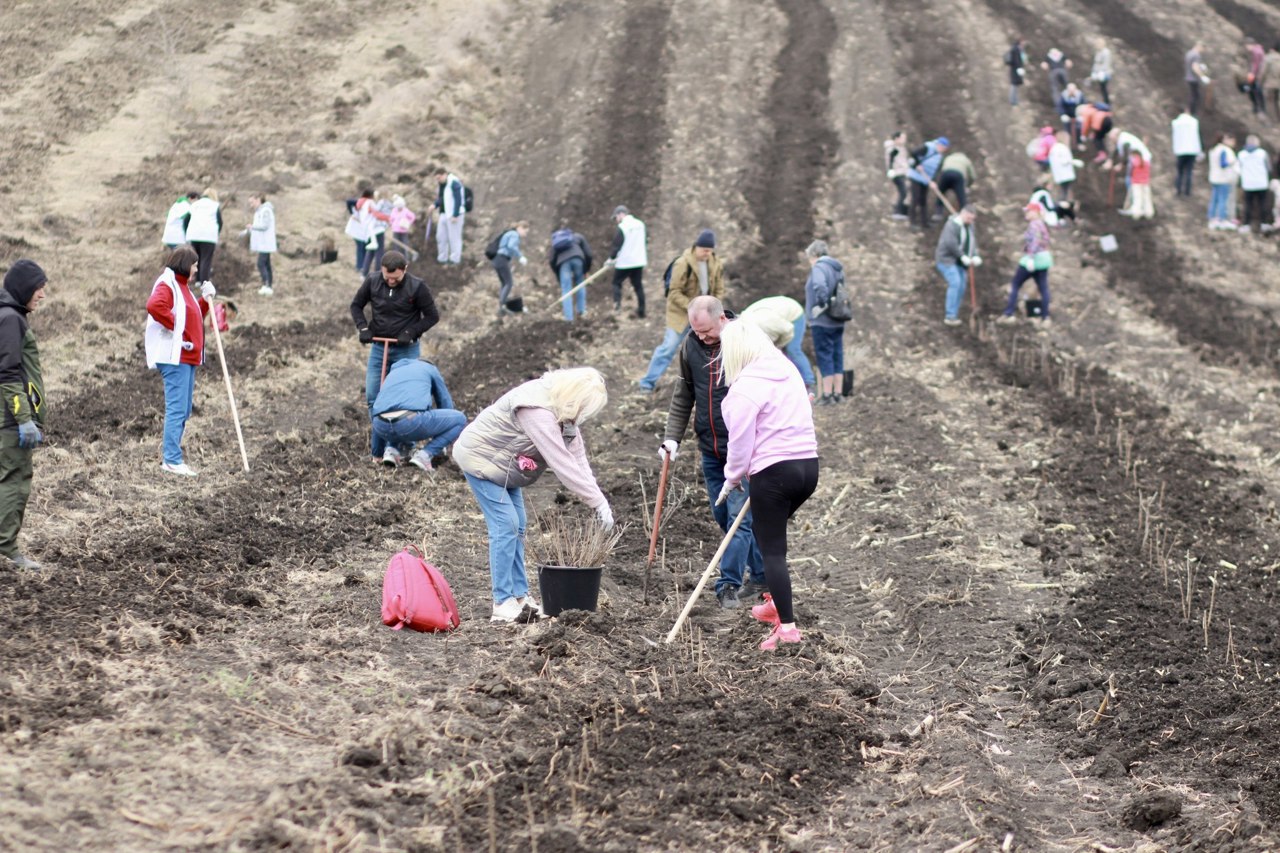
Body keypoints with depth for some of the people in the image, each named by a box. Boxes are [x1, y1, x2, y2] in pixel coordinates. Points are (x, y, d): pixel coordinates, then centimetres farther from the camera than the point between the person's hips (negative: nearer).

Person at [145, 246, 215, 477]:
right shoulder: (167, 285, -9)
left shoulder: (182, 287, 22)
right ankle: (172, 460, -9)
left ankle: (169, 452, 20)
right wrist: (176, 327, -21)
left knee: (183, 411, 13)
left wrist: (205, 300, 14)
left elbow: (194, 317, 29)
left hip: (188, 357, 10)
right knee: (177, 409, -10)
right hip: (174, 357, -10)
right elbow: (154, 306, -29)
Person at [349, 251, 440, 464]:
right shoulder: (372, 282, -6)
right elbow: (356, 305, 9)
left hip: (406, 350, -3)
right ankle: (378, 450, 10)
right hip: (378, 347, 3)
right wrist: (363, 327, -6)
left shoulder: (417, 287, -14)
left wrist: (411, 333, -17)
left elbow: (432, 316, -6)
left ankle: (393, 447, -8)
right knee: (372, 397, 0)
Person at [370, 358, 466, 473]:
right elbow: (446, 405, 32)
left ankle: (392, 449, 16)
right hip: (411, 421, -6)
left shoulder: (392, 373, 37)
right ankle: (424, 455, -1)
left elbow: (373, 412, 41)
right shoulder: (430, 369, 27)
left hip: (382, 428, 6)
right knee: (459, 420, 15)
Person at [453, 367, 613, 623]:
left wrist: (598, 498, -14)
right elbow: (563, 465, -34)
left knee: (517, 526, 9)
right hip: (481, 459, -10)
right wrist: (598, 502, -30)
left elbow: (577, 456, -5)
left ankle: (520, 595, 15)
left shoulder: (562, 412, -4)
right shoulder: (538, 413, -35)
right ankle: (503, 603, -11)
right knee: (505, 525, -14)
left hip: (503, 465, 10)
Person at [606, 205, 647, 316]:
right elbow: (646, 241, 17)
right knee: (638, 285, 10)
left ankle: (617, 303, -12)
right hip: (639, 260, 6)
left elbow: (617, 245, -13)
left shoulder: (621, 228, -13)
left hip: (624, 261, -6)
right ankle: (641, 310, 10)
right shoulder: (640, 224, 8)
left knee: (617, 282, 8)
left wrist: (611, 258, 0)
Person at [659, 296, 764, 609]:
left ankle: (729, 585, -4)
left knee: (739, 516, -8)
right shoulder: (691, 346, 2)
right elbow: (683, 395, 12)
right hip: (710, 449, 6)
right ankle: (760, 574, 25)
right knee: (722, 516, 11)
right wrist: (672, 436, 3)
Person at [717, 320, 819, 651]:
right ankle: (776, 602, 32)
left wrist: (732, 478, 4)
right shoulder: (788, 372, 11)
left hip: (774, 472, -8)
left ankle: (787, 626, -8)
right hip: (808, 465, 8)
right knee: (772, 534, 27)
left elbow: (741, 441, -12)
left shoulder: (746, 387, -13)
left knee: (772, 548, -2)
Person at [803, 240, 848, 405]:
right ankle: (837, 394, 14)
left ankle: (827, 395, -5)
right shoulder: (837, 268, 16)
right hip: (838, 322, 8)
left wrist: (821, 304, -19)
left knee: (824, 356, -5)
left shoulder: (818, 268, -12)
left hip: (822, 321, -8)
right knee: (837, 356, 10)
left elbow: (820, 287, -31)